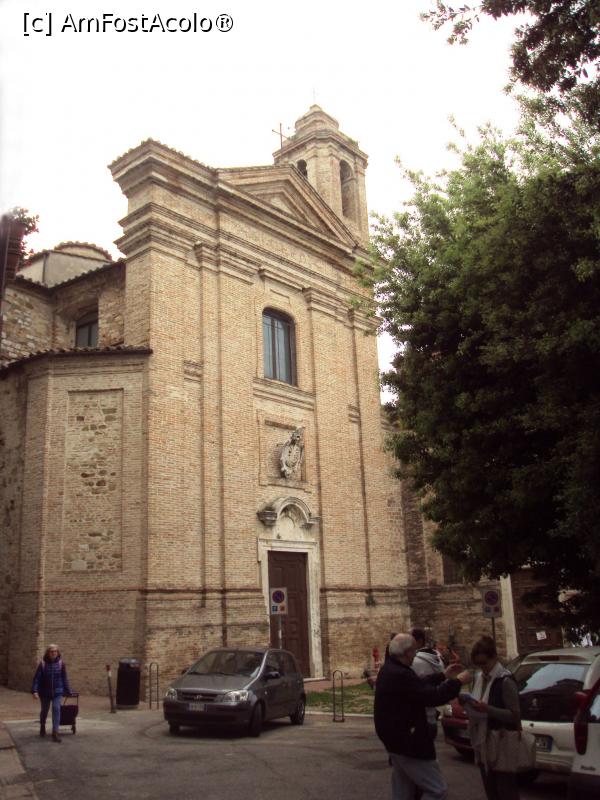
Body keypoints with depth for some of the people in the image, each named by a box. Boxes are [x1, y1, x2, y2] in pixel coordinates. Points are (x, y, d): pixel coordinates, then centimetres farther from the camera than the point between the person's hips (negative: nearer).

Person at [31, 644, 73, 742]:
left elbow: (64, 678, 2)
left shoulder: (61, 663, -5)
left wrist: (68, 691, 5)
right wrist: (34, 690, -23)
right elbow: (37, 678, -11)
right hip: (45, 692, 0)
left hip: (57, 692, 0)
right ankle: (42, 726, 45)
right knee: (44, 710, 16)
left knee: (56, 709, -14)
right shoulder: (42, 663, -10)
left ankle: (55, 732, -10)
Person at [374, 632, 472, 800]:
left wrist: (443, 676, 21)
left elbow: (418, 685, 19)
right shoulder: (400, 675, -28)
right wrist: (458, 681, -13)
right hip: (407, 742, -11)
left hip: (396, 738, 11)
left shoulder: (390, 669, 6)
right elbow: (433, 697, -26)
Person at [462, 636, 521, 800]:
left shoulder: (505, 681, -14)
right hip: (484, 745, 8)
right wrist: (467, 703, -3)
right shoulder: (479, 678, 9)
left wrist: (488, 709, -26)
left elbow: (514, 716, -16)